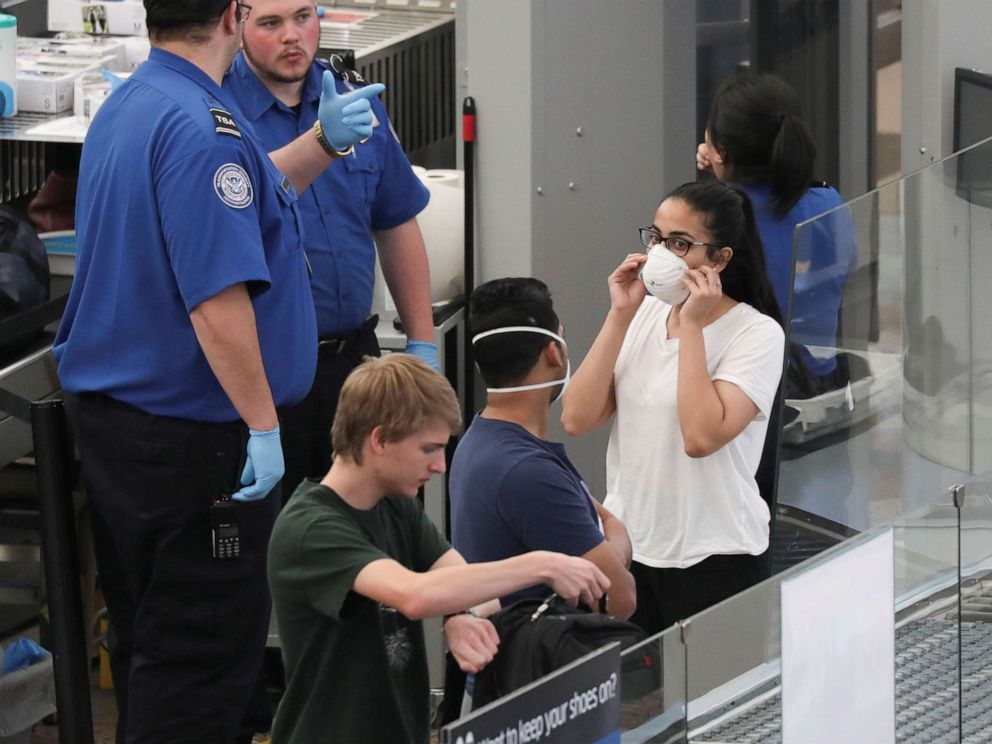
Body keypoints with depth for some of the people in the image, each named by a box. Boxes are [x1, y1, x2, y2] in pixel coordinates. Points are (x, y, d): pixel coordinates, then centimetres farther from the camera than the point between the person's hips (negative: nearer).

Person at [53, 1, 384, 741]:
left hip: (109, 420, 10)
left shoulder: (125, 107, 10)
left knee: (145, 637, 18)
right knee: (203, 653, -2)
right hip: (193, 431, -10)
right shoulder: (201, 126, -21)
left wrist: (324, 143, 14)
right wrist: (262, 424, -21)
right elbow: (217, 298, -26)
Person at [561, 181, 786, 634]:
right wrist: (620, 315, -6)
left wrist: (692, 325, -17)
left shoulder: (756, 334, -9)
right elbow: (577, 419, -3)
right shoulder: (644, 315, 8)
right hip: (626, 548, 5)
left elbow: (701, 436, -24)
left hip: (714, 561, -5)